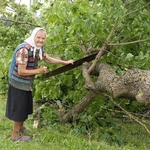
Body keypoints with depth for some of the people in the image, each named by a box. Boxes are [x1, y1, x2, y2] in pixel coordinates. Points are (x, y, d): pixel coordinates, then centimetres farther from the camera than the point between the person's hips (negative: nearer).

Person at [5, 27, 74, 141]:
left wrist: (65, 62, 8)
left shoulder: (39, 49, 1)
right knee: (19, 108, 3)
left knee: (25, 106, 21)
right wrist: (39, 71, -20)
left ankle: (21, 127, 42)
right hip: (19, 84, -9)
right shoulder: (24, 50, -28)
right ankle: (15, 135, 18)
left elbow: (49, 59, 13)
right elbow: (21, 72, -27)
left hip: (27, 84, 9)